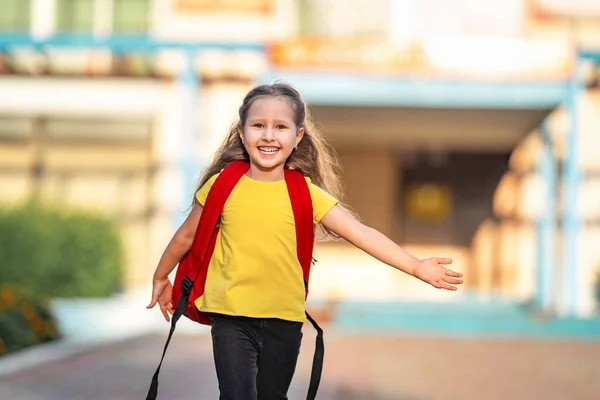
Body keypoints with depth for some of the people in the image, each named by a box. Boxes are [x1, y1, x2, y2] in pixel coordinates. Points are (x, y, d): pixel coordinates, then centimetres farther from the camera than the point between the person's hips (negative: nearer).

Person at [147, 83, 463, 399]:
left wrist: (416, 266, -17)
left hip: (284, 321, 2)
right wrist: (160, 277, 23)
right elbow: (187, 235, 11)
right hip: (232, 317, -1)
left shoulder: (306, 193, -3)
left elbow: (360, 233, -9)